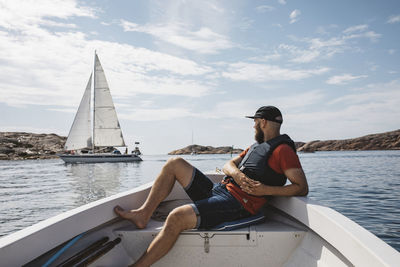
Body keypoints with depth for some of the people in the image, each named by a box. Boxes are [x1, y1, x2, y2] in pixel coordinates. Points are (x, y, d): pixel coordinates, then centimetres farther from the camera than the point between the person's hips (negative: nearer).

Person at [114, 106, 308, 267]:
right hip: (217, 190, 10)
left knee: (177, 217, -31)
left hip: (237, 204, -10)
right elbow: (228, 165, 17)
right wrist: (236, 173, -7)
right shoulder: (256, 146, 24)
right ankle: (143, 214, 5)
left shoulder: (283, 150, -4)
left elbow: (302, 187, -11)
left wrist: (266, 190, -20)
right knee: (174, 163, 8)